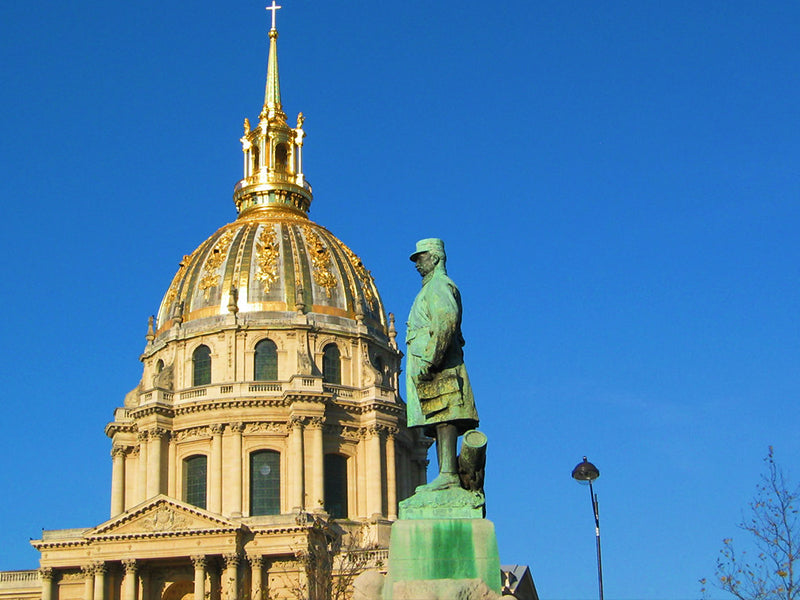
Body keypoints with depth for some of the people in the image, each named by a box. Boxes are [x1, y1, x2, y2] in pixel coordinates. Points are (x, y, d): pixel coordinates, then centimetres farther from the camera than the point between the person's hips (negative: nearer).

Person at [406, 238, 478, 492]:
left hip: (439, 366, -10)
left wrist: (429, 359, -23)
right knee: (440, 421, 4)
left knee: (443, 418, -17)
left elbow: (447, 320, -18)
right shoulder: (430, 288, 29)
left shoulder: (439, 285, -2)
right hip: (437, 368, 10)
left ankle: (448, 474, -23)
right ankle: (446, 476, 0)